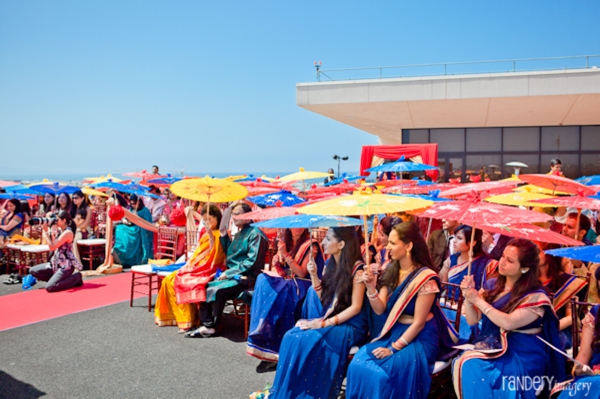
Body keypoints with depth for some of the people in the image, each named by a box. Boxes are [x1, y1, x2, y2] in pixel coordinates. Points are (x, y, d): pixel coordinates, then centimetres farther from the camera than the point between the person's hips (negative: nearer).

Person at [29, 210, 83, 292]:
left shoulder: (68, 232, -18)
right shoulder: (59, 230, 10)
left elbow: (52, 247, -22)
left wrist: (46, 231, -17)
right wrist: (44, 229, 3)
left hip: (66, 265, -9)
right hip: (56, 263, 9)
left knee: (49, 287, -20)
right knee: (33, 271, 7)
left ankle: (76, 277, -3)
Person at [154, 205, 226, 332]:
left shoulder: (220, 235, -8)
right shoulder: (205, 234, 20)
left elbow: (215, 257, -21)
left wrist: (211, 235, -29)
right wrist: (189, 263, 5)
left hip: (208, 270, -9)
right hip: (195, 268, 9)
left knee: (183, 283, -28)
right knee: (169, 280, -3)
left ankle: (187, 321, -19)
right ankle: (179, 316, 2)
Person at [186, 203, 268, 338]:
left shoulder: (255, 234, -12)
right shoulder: (239, 233, 18)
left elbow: (252, 261, -19)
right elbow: (229, 254, 22)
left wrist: (228, 273, -17)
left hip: (246, 277, -9)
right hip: (232, 274, 9)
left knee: (216, 290, -29)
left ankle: (213, 327, -10)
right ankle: (206, 324, -10)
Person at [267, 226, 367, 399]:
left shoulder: (357, 268, -13)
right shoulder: (329, 264, 9)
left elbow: (355, 307, -15)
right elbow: (322, 300, 10)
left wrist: (325, 323, -20)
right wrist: (314, 276, -3)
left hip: (350, 325, -7)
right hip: (327, 320, 7)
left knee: (307, 340, -27)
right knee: (291, 337, -16)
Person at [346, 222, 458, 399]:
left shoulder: (426, 278, -17)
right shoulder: (391, 271, 3)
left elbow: (418, 322, -16)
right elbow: (380, 309, 0)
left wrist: (394, 348, -17)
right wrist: (371, 286, -16)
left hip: (418, 338, -6)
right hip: (392, 332, 6)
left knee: (382, 372, -26)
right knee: (358, 363, -15)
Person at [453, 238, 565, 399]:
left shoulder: (535, 296, -11)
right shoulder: (492, 285, 6)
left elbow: (508, 323, -24)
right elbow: (473, 320, 3)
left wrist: (477, 299, -21)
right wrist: (468, 298, -15)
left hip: (521, 356, -5)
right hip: (491, 347, 5)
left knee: (475, 369, -29)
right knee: (463, 364, -25)